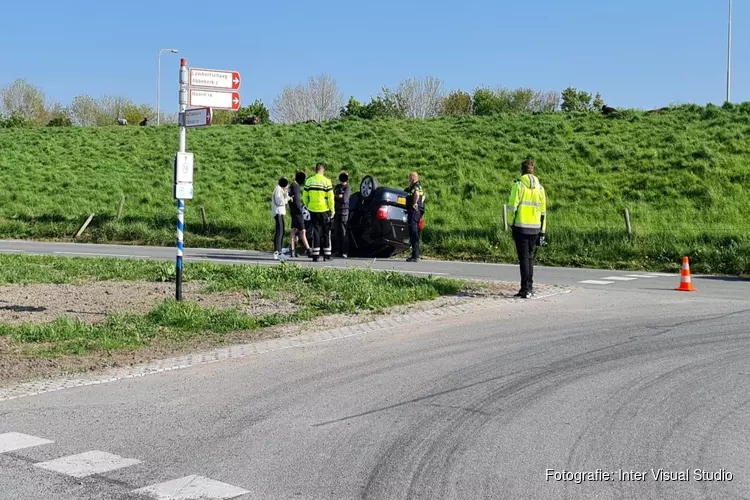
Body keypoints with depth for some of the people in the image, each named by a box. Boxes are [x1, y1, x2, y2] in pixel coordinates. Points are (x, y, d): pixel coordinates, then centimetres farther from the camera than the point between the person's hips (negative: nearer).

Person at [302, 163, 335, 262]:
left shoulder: (309, 181, 2)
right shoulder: (326, 181, -7)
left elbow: (305, 196, 6)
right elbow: (330, 197, -9)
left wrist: (308, 206, 20)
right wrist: (332, 210, 0)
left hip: (313, 210, 2)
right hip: (325, 210, -2)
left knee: (315, 231, 6)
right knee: (326, 232, 8)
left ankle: (315, 255, 3)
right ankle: (327, 255, 9)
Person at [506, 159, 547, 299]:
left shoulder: (518, 185, -6)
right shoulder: (539, 187, 10)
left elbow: (512, 206, -11)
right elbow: (543, 210, 11)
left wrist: (511, 223, 2)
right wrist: (542, 231, 15)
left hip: (521, 227, -5)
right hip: (535, 228, 5)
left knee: (524, 258, -3)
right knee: (530, 257, 15)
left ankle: (525, 289, -5)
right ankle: (529, 287, 18)